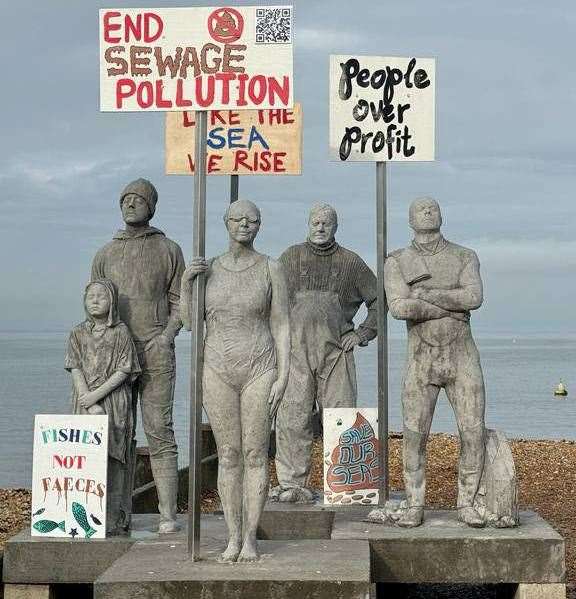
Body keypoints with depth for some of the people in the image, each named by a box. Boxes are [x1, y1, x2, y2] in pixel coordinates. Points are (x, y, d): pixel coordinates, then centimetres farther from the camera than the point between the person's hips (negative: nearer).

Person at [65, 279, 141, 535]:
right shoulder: (78, 333, 9)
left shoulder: (120, 332, 2)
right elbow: (76, 370, 1)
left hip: (115, 401, -2)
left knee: (113, 458, -4)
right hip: (86, 402, 2)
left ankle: (112, 519, 0)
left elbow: (123, 371, -4)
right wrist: (90, 404, -11)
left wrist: (97, 395, -13)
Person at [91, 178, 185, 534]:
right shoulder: (106, 254, 17)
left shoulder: (169, 250, 10)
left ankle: (168, 514, -6)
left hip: (156, 351, -3)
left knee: (159, 430, -7)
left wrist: (167, 335, -8)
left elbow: (178, 301, 8)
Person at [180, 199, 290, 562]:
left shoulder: (271, 269, -2)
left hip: (259, 371, -2)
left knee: (255, 455, 0)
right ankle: (234, 538, 14)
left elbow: (282, 327, -2)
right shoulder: (209, 269, 7)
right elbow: (190, 321, 8)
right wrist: (185, 283, -7)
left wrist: (283, 377, -10)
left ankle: (251, 538, 10)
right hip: (218, 372, 2)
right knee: (228, 456, 5)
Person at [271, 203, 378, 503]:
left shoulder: (351, 262, 12)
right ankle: (291, 484, 0)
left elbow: (378, 300, 17)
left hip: (336, 351, 0)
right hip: (295, 348, 0)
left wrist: (363, 333, 8)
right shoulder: (291, 257, 13)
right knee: (292, 418, -5)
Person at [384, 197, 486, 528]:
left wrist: (426, 294, -20)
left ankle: (467, 504, 7)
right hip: (422, 363, 0)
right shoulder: (397, 262, 1)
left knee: (474, 433, -5)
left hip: (463, 359, 1)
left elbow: (474, 297, -17)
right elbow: (399, 308, -17)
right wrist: (452, 306, -17)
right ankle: (415, 507, 9)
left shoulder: (465, 257, 3)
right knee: (415, 437, -3)